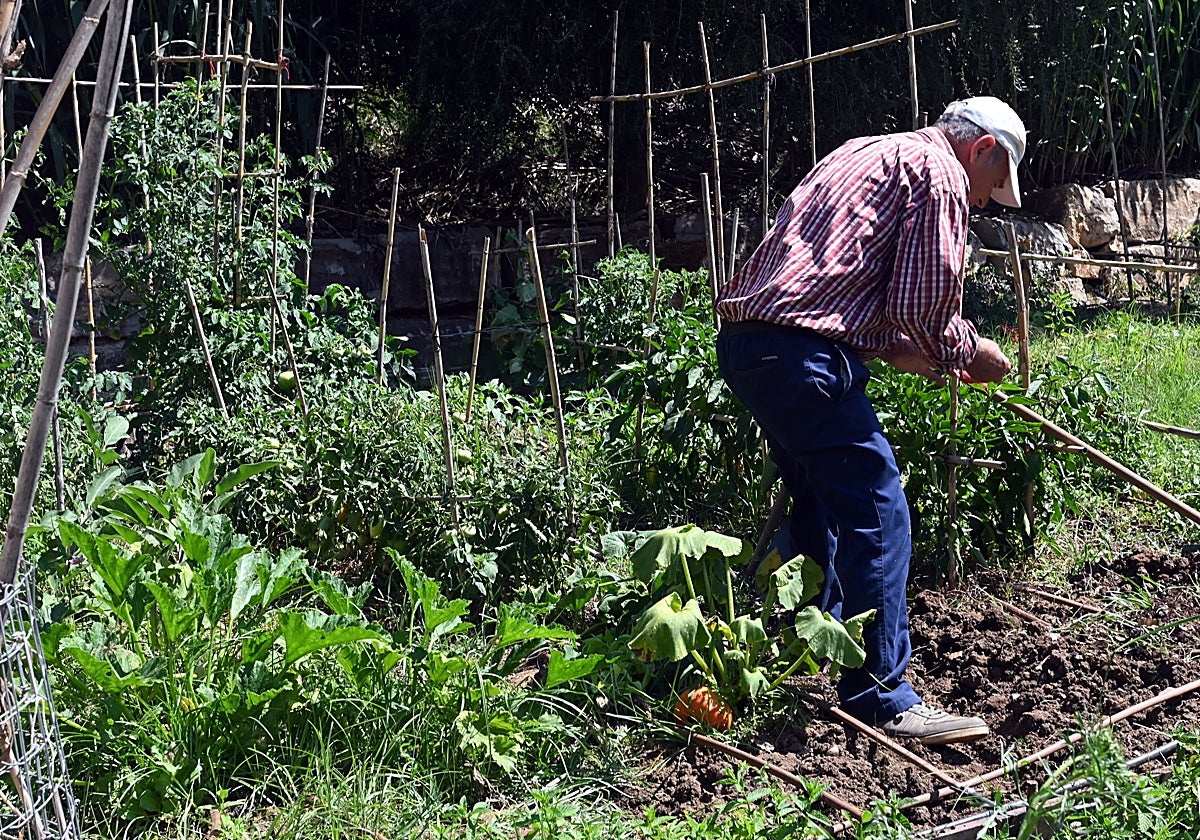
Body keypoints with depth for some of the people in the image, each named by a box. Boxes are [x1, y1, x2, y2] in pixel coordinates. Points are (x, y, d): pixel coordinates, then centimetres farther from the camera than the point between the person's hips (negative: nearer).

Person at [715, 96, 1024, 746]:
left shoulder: (868, 154, 28)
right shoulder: (940, 172, -2)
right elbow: (924, 308, -9)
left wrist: (893, 348, 25)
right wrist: (969, 353, 9)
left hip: (744, 342, 10)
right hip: (803, 356, -10)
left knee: (821, 504, 25)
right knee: (876, 515, -5)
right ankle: (881, 700, -1)